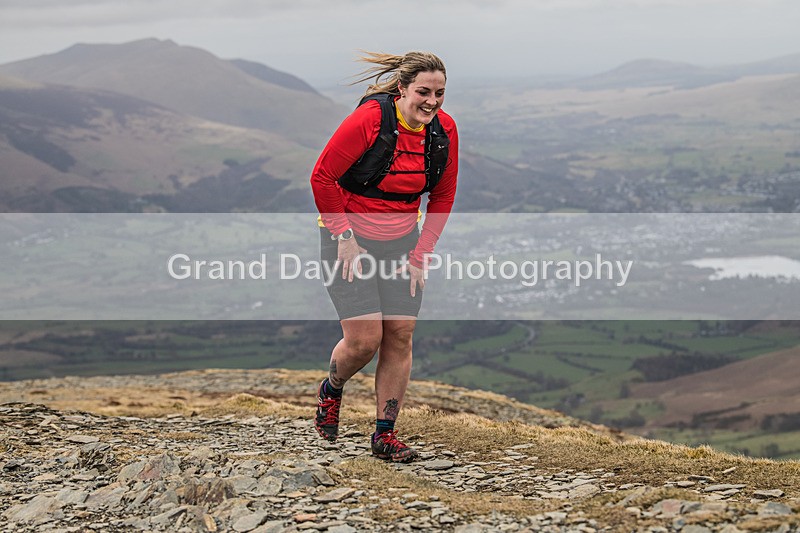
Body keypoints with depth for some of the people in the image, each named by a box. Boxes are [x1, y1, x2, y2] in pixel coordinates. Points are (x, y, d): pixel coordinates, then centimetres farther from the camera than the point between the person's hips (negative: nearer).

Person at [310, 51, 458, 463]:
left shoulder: (444, 130, -5)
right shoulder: (369, 119, -21)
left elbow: (443, 196, 6)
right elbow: (322, 177, -14)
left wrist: (421, 254, 1)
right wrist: (344, 237, -13)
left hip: (401, 242, 5)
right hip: (350, 239, -5)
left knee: (400, 335, -2)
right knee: (365, 338, -10)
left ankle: (385, 434, 9)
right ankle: (331, 391, 23)